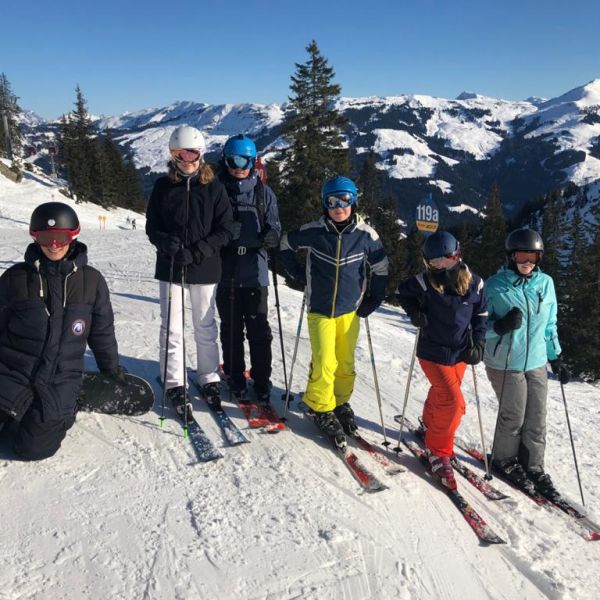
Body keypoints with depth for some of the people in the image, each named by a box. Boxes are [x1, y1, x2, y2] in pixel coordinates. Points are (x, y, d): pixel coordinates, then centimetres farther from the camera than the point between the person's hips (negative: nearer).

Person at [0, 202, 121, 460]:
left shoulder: (91, 281, -3)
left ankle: (62, 410, 25)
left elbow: (102, 332, 8)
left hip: (61, 379, 0)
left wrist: (112, 369, 16)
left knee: (34, 448, -5)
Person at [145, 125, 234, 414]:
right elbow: (152, 227, 4)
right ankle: (175, 384, 16)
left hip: (205, 268, -1)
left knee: (205, 327, 11)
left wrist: (197, 252, -16)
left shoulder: (214, 187, -1)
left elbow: (224, 229, -4)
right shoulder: (163, 186, 2)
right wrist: (167, 243, -16)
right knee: (172, 328, 5)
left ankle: (209, 379, 24)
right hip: (170, 268, 1)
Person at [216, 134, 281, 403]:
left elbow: (274, 227, 7)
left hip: (255, 272, 0)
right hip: (225, 272, 0)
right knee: (231, 330, 9)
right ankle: (235, 379, 22)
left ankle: (262, 382, 14)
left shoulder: (263, 192, 7)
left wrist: (270, 237, -16)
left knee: (259, 330, 3)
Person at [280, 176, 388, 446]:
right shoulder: (313, 231, -9)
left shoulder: (366, 235, -7)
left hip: (350, 310, 2)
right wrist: (300, 276, 5)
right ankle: (323, 408, 15)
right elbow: (287, 244, 9)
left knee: (345, 363, 9)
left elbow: (381, 268, 6)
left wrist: (373, 301, 5)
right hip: (319, 310, -1)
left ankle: (341, 402, 32)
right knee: (324, 363, -7)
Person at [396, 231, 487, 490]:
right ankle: (438, 451, 9)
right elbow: (402, 291, 4)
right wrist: (414, 312, -10)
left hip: (460, 353, 4)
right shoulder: (424, 282, -16)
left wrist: (478, 344, -3)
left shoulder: (474, 283, -8)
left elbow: (481, 315, 5)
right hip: (434, 353, -4)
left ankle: (430, 425, 52)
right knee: (453, 402, -11)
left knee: (441, 394, 22)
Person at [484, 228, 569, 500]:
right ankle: (505, 461, 28)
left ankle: (533, 466, 28)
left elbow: (549, 325, 14)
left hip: (537, 363, 4)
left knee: (536, 420, 10)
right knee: (513, 416, 4)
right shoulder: (495, 285, -9)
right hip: (505, 364, -4)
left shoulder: (546, 283, 3)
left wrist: (556, 357, 15)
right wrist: (500, 326, -25)